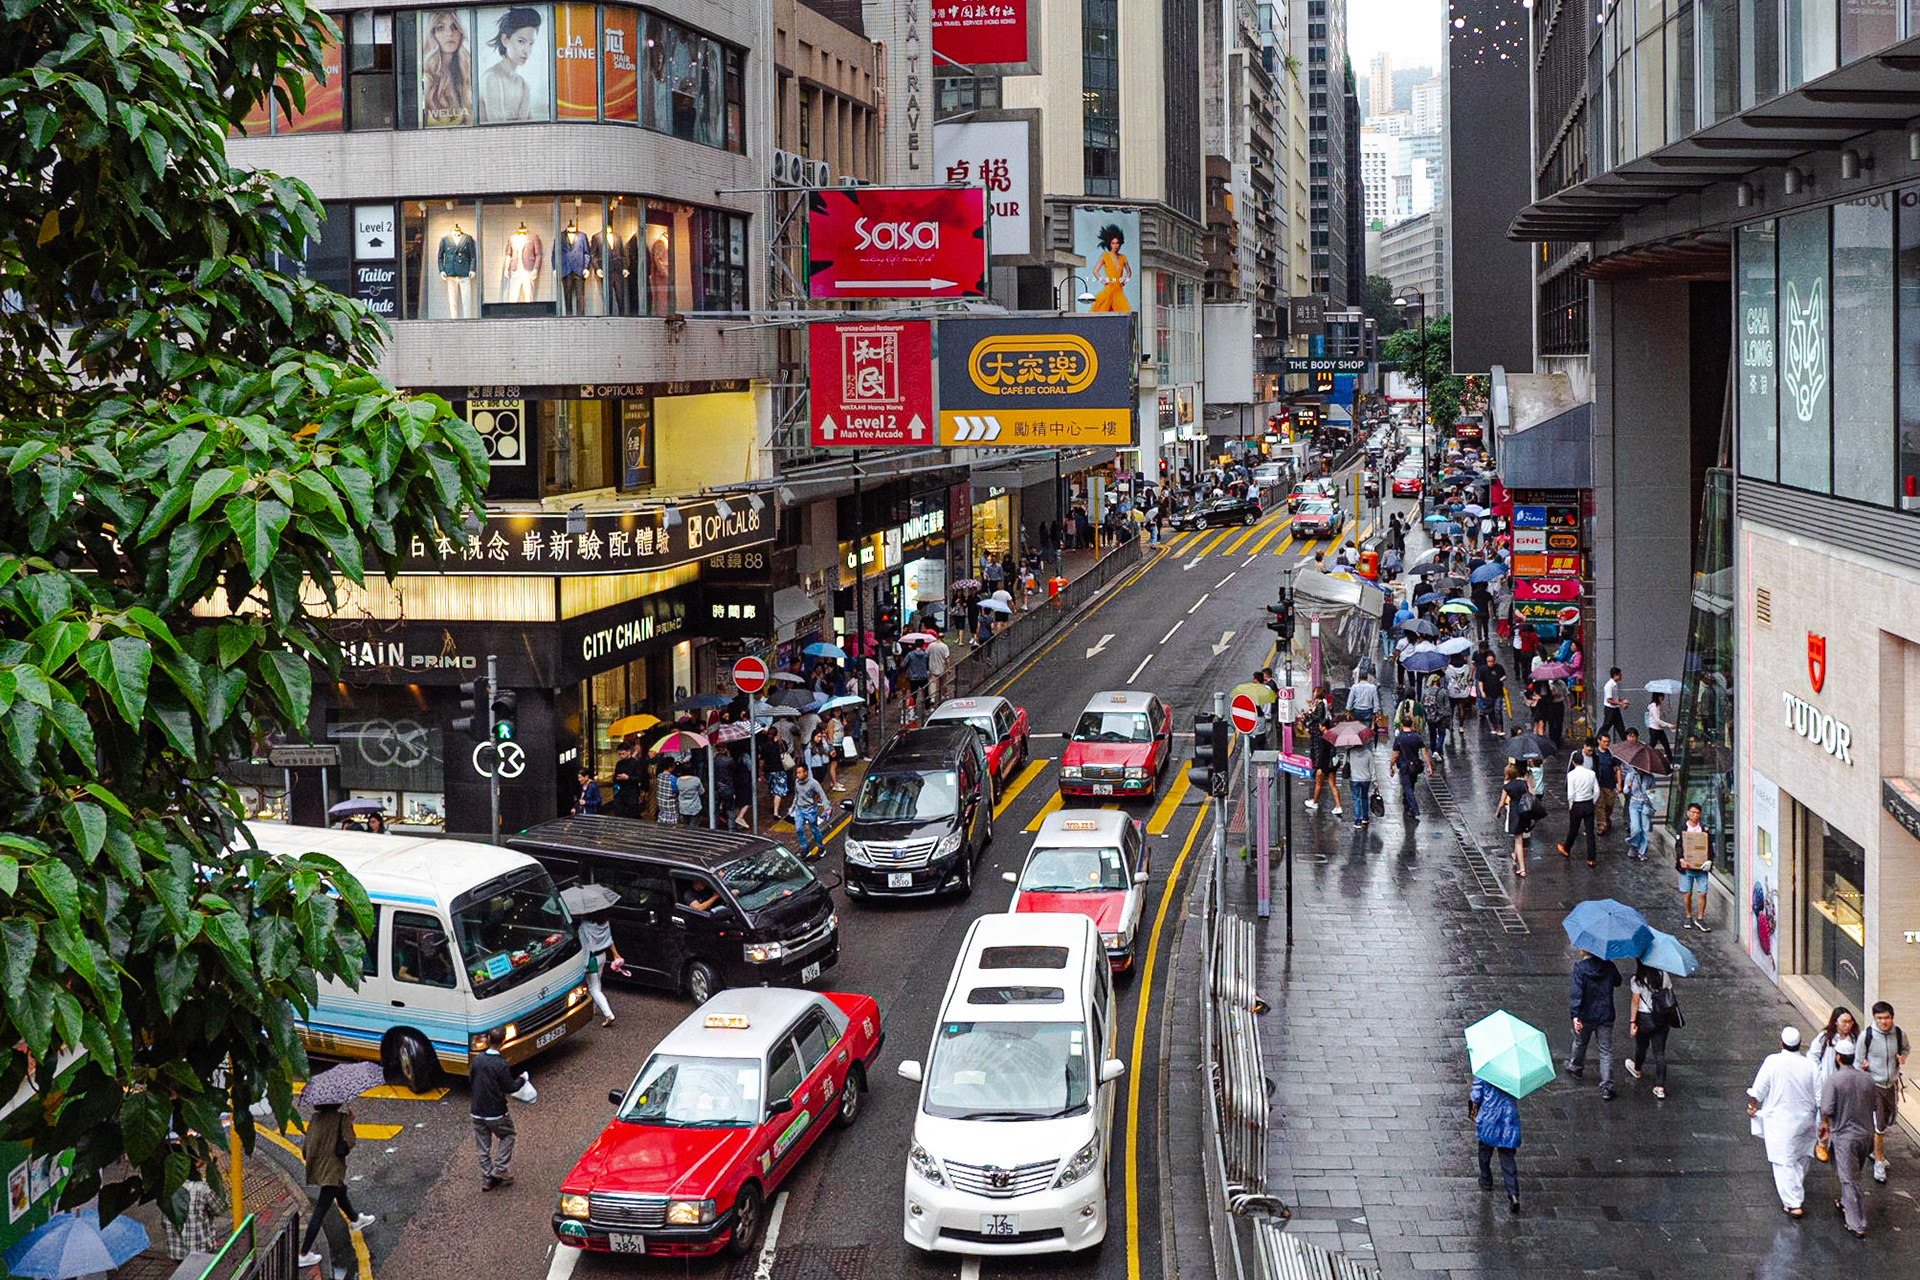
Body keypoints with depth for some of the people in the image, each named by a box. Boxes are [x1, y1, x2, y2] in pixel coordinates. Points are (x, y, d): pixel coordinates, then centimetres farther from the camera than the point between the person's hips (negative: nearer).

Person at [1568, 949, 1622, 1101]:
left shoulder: (1580, 967, -17)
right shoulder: (1608, 965, -7)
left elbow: (1577, 991, -23)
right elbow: (1617, 981, 12)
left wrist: (1575, 1015, -26)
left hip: (1586, 1015, -1)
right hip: (1606, 1016, 1)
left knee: (1580, 1043, 25)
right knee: (1606, 1050, 6)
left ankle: (1576, 1068, 50)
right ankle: (1607, 1087, 2)